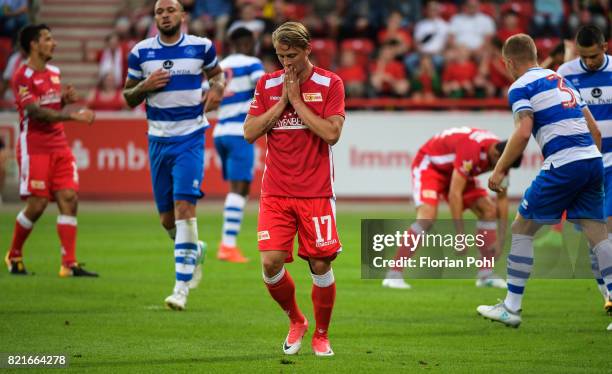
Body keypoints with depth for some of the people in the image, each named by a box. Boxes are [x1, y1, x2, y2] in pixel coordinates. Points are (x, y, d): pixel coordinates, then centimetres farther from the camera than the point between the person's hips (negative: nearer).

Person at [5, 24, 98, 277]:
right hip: (34, 148, -7)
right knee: (37, 204, -7)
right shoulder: (22, 77, -11)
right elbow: (37, 112, -20)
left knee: (69, 199, -5)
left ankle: (69, 264, -7)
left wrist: (65, 99, 3)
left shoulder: (54, 73, 13)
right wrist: (74, 116, -27)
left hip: (59, 147, 7)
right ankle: (14, 256, 16)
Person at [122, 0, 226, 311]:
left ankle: (181, 288, -17)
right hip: (159, 140, 3)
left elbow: (216, 73, 19)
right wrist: (145, 87, -12)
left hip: (191, 138, -3)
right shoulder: (141, 52, 2)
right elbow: (129, 98, 9)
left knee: (184, 207, -17)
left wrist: (217, 89, -3)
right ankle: (195, 251, 41)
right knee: (167, 218, 7)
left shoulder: (201, 47, -1)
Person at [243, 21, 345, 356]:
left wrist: (297, 100, -11)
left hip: (316, 193, -2)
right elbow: (250, 133, 1)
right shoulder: (267, 84, 8)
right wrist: (281, 102, -8)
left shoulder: (330, 84, -1)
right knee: (271, 262, -9)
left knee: (320, 265, -1)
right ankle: (295, 322, 17)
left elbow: (331, 133, -12)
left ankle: (321, 335, 18)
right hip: (275, 192, 2)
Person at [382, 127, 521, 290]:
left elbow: (502, 198, -3)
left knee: (489, 210, -3)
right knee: (427, 217, -28)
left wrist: (501, 239, -7)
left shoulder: (500, 155, -14)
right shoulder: (471, 149, -38)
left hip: (455, 171, 8)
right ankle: (393, 275, -26)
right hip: (429, 165, -8)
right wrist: (461, 237, -36)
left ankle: (486, 275, 4)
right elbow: (454, 194, -37)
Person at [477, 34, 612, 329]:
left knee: (521, 228, 7)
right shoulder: (562, 80, 24)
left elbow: (523, 131, -14)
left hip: (564, 164, -7)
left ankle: (510, 308, 9)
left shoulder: (521, 86, 1)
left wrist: (499, 169, -7)